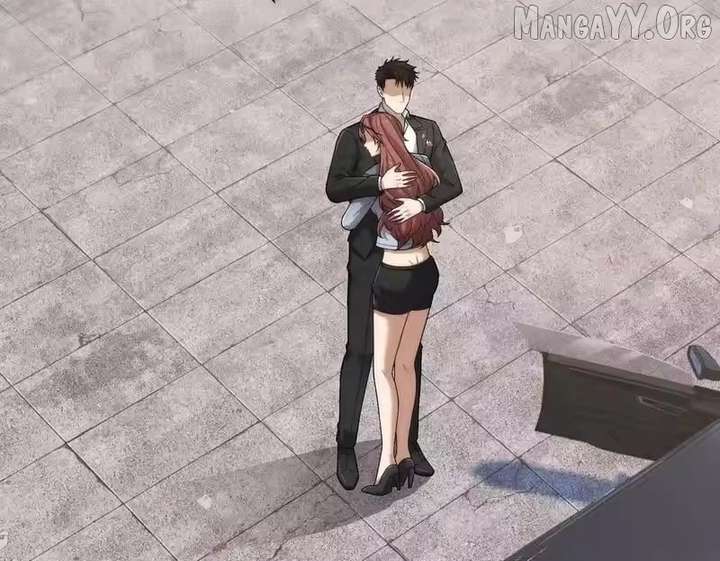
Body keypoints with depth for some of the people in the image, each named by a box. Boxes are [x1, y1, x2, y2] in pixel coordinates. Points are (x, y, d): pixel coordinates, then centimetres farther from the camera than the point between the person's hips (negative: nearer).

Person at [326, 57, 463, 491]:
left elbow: (452, 183, 1)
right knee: (360, 350, -2)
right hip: (370, 256, -3)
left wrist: (421, 203, -18)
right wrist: (380, 183, -24)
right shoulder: (356, 136, -5)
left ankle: (409, 442, 25)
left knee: (411, 350, 12)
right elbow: (335, 188, -11)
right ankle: (347, 447, 8)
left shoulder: (427, 132, 4)